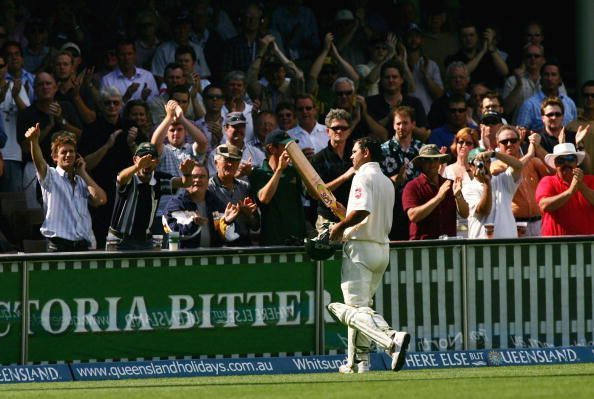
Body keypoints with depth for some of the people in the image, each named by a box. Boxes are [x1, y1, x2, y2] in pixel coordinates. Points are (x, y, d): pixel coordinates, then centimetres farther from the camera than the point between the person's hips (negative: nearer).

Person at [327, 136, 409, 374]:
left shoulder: (363, 176, -9)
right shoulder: (387, 182, 19)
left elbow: (362, 210, -24)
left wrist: (340, 227, -11)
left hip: (360, 247, -9)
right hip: (382, 247, 9)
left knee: (356, 309, -14)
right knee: (360, 306, 19)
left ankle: (392, 339, -35)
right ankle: (358, 362, 21)